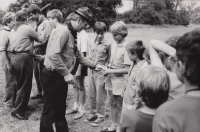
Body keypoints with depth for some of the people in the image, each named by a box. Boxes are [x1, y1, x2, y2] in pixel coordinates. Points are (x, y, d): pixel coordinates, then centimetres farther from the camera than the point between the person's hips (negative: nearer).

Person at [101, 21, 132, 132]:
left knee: (119, 105, 7)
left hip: (120, 79, -7)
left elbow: (127, 69, -19)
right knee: (113, 103, 18)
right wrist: (107, 69, -3)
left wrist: (111, 71, -18)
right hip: (111, 78, 7)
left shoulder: (126, 47, -18)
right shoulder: (113, 45, 3)